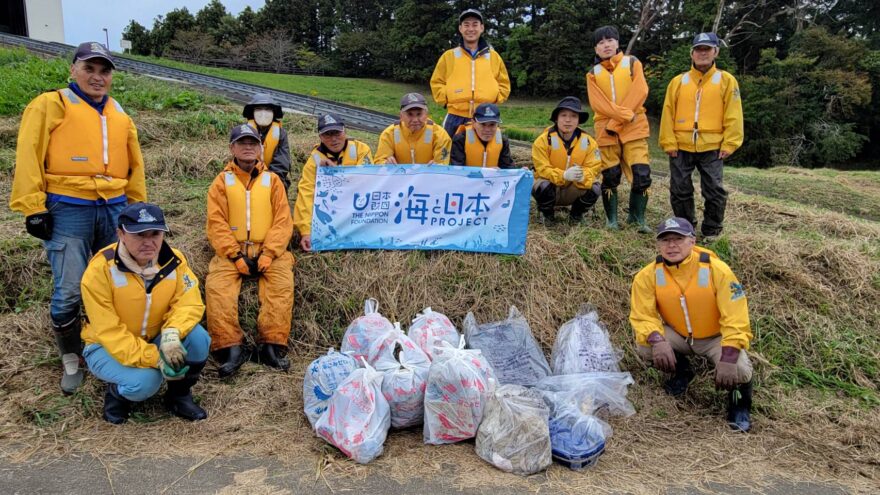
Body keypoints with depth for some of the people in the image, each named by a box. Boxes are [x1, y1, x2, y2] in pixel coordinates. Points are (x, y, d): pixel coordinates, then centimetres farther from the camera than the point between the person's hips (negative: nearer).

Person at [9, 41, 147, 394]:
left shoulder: (120, 115, 16)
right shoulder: (50, 105, 1)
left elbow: (135, 165, 21)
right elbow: (29, 157, -6)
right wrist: (33, 208, -12)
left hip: (114, 209, 5)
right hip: (69, 210, -5)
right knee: (68, 293, -7)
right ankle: (71, 361, 12)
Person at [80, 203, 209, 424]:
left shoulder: (173, 260, -11)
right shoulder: (100, 269, -25)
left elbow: (189, 303, -15)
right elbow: (109, 332, -25)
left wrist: (172, 333, -38)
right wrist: (155, 359, -32)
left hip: (154, 339, 4)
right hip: (108, 347, -4)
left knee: (197, 337, -24)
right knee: (145, 382, -33)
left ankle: (179, 395, 1)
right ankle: (116, 393, 5)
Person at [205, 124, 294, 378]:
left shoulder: (272, 180, 11)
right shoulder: (222, 181, 10)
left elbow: (283, 220, 3)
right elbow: (216, 223, 1)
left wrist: (269, 254, -12)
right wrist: (236, 256, -13)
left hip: (268, 250, 0)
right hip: (231, 252, 0)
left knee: (282, 283, -27)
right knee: (217, 285, -27)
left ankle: (272, 345, -27)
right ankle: (231, 348, -28)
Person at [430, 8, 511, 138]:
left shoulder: (493, 56, 12)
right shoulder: (449, 56, 9)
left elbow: (504, 84, 17)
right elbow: (437, 82, 12)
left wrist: (494, 100, 3)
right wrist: (446, 100, -1)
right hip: (456, 118, -1)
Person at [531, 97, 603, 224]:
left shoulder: (588, 142, -7)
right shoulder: (543, 140, -15)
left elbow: (593, 168, -11)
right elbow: (542, 169, -19)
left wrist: (583, 176, -37)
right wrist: (564, 175, -37)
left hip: (573, 190, 2)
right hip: (550, 187, -2)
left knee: (594, 189, -26)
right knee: (543, 186, -35)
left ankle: (576, 214, 6)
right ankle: (547, 214, -1)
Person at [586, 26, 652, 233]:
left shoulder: (632, 63, 7)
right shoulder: (593, 74, 9)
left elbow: (640, 93, -6)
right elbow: (598, 103, -5)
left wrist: (616, 121, -13)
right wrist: (625, 114, -18)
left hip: (634, 128, -1)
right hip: (606, 130, 1)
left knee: (642, 174, -9)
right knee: (610, 176, 2)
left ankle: (637, 218, 5)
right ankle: (611, 219, 15)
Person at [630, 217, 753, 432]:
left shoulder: (716, 270, -24)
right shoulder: (649, 275, -17)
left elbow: (735, 319, -24)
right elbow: (643, 316, -16)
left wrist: (728, 359, -35)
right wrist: (658, 341, -38)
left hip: (715, 337, -2)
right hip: (678, 336, 3)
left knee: (739, 371, -30)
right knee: (644, 345, -25)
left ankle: (739, 404, 9)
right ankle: (681, 370, 10)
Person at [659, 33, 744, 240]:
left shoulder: (726, 80, 4)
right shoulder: (678, 81, 7)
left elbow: (733, 116, 0)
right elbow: (668, 114, 5)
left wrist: (729, 144, -7)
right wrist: (669, 143, -3)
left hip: (712, 147, -1)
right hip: (681, 147, 2)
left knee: (714, 191, -1)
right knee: (680, 191, 6)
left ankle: (711, 232, 14)